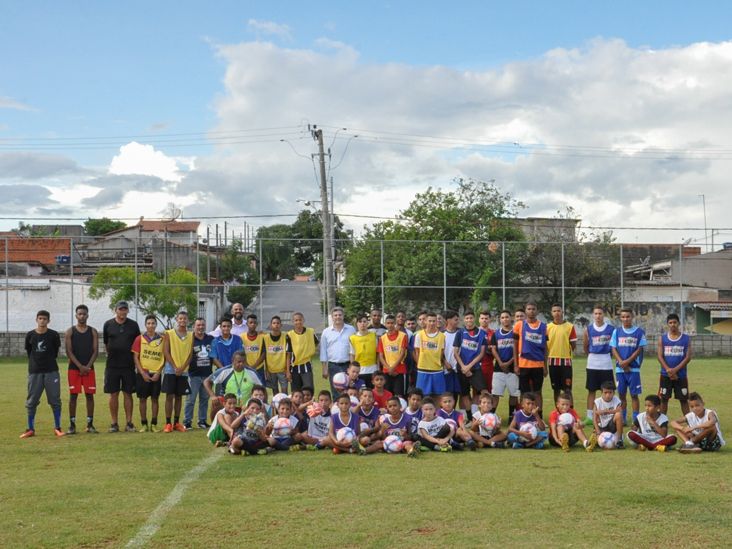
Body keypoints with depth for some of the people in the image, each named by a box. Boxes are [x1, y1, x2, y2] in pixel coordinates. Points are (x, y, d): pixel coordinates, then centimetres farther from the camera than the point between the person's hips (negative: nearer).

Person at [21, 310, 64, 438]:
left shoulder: (54, 335, -2)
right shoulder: (30, 335, 2)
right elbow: (29, 352, 13)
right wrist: (35, 363, 12)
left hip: (51, 371, -1)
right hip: (34, 372, 1)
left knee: (55, 400, 1)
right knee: (31, 401, 4)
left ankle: (57, 428, 9)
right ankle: (31, 429, 12)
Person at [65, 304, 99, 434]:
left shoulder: (93, 332, 6)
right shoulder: (70, 332, 2)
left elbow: (95, 351, 1)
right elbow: (69, 351, -4)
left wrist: (88, 366, -12)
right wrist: (80, 366, -14)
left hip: (89, 368, 1)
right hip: (74, 368, -1)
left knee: (89, 395, 2)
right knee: (73, 395, -1)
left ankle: (90, 424, 8)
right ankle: (72, 425, 4)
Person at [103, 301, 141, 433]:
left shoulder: (133, 325, 5)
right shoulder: (108, 324, 4)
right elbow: (105, 344, 13)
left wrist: (135, 359, 6)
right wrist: (112, 355, 9)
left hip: (129, 365, 0)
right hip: (112, 366, 0)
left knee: (128, 394, 3)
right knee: (113, 394, 2)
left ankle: (129, 423, 7)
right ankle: (114, 423, 8)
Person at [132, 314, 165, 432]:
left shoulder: (161, 339, 4)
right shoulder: (139, 339, 1)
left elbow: (164, 357, 5)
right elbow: (135, 357, -1)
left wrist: (158, 372, -6)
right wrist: (142, 373, -9)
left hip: (156, 374, 1)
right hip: (143, 373, -1)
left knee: (155, 399, 4)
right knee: (142, 399, 2)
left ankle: (154, 424, 10)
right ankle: (144, 424, 9)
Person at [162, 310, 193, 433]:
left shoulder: (190, 336, 7)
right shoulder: (169, 334, -1)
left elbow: (190, 354, 4)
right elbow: (166, 352, -6)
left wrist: (183, 367, -10)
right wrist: (175, 367, -13)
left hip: (183, 371, 3)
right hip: (170, 370, -3)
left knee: (179, 396, 8)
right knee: (169, 396, -3)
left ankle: (177, 422, 14)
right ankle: (168, 423, 0)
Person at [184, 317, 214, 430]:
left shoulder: (211, 339, 7)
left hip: (207, 374, 4)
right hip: (194, 374, -4)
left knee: (205, 398, 10)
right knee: (191, 399, -3)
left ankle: (202, 421, 18)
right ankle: (187, 421, 3)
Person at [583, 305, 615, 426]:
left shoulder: (611, 329, -3)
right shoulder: (589, 329, 2)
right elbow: (585, 346, 12)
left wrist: (606, 356, 8)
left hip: (606, 363, -1)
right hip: (592, 364, 1)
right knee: (591, 390, 6)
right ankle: (589, 417, 10)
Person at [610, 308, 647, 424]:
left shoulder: (639, 332, 0)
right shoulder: (617, 331, 8)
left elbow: (639, 349, -3)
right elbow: (614, 349, 5)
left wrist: (628, 361, -12)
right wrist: (621, 362, -10)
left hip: (634, 368, -3)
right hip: (620, 368, 3)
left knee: (634, 394, -2)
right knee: (621, 394, 7)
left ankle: (635, 419, 3)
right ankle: (622, 419, 15)